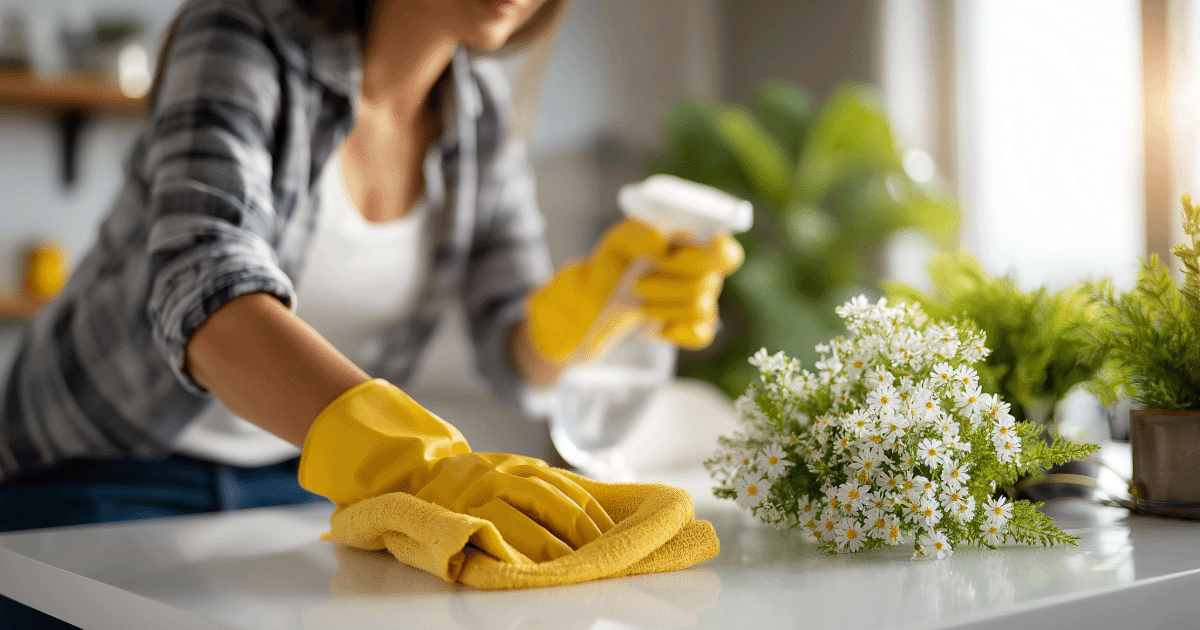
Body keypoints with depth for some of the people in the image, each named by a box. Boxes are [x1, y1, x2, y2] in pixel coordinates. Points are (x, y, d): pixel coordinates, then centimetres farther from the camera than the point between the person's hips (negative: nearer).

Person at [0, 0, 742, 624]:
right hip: (102, 464, -4)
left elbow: (520, 352, -5)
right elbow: (207, 296, -37)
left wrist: (603, 290, -28)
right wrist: (417, 463, -51)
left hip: (293, 480, 5)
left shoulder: (481, 104, -4)